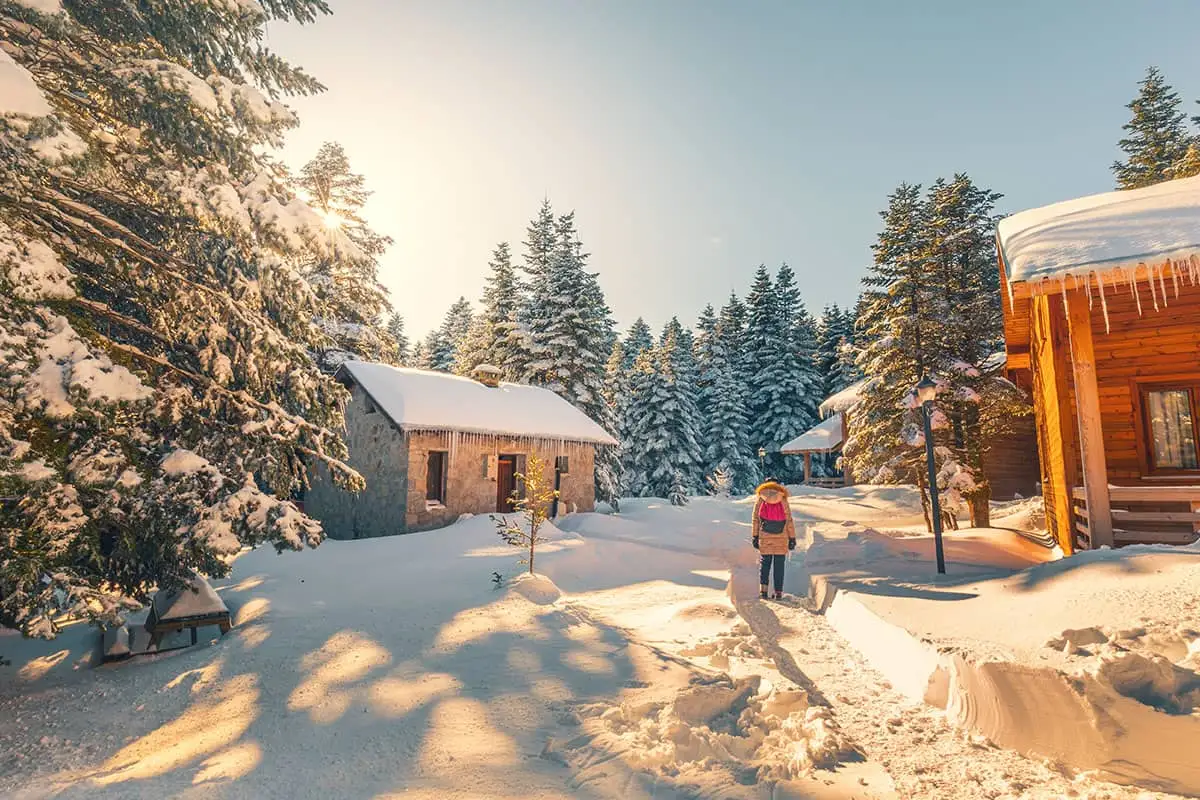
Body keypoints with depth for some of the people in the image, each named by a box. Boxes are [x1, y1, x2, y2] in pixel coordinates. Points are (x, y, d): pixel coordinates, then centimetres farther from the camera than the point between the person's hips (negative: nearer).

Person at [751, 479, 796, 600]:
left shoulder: (759, 501, 0)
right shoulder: (783, 501, -2)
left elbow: (755, 520, 0)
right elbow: (789, 521, -2)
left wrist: (755, 537, 4)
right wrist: (792, 538, 3)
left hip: (764, 538, 1)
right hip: (781, 539, 0)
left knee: (765, 562, 10)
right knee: (779, 565, 7)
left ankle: (763, 589, -2)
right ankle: (778, 592, 8)